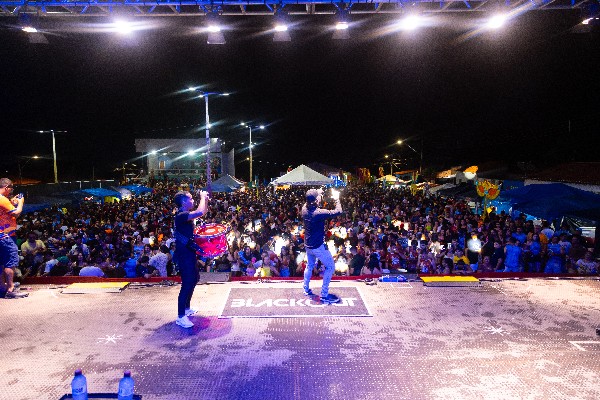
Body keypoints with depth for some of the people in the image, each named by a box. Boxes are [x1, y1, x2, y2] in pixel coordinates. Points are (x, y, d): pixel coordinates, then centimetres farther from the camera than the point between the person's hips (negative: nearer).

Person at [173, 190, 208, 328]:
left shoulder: (186, 214, 9)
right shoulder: (181, 215, -23)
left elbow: (201, 213, 25)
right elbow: (200, 213, -37)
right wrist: (202, 198, -23)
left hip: (189, 252, 11)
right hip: (184, 255, -11)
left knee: (194, 279, 21)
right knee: (187, 284, -7)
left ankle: (187, 308, 36)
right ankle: (180, 317, 2)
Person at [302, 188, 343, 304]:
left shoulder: (304, 208, -8)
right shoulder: (319, 213, -29)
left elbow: (309, 201, 18)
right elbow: (338, 212, -23)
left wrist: (318, 193, 13)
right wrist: (336, 199, -8)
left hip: (308, 245, 8)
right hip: (318, 246, -7)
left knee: (309, 266, 26)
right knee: (330, 267, 7)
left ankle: (306, 290, 38)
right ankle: (324, 295, 8)